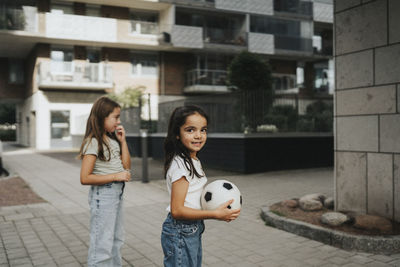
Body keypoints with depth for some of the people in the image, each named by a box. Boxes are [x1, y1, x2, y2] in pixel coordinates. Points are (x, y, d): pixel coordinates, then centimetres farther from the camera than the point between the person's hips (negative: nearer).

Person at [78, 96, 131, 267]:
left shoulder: (112, 140, 9)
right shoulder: (94, 142, -16)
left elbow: (126, 166, 8)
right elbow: (85, 178, -21)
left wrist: (122, 141, 1)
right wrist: (116, 176, -21)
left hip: (117, 193, 9)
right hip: (103, 194, -9)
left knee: (117, 240, 21)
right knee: (102, 244, 0)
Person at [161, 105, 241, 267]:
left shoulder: (193, 161, 8)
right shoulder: (180, 164, -21)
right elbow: (177, 210, -24)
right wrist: (215, 214, -23)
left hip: (193, 230, 9)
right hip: (181, 233, -9)